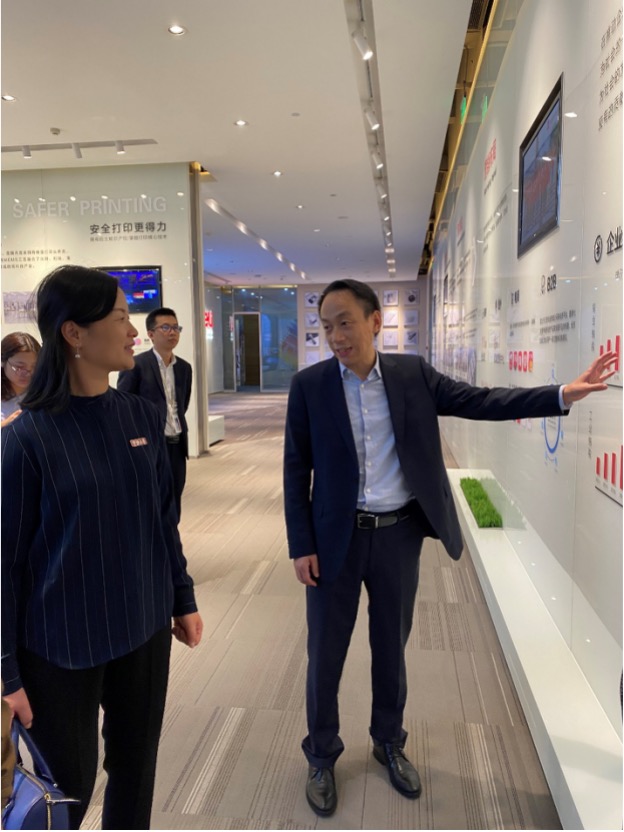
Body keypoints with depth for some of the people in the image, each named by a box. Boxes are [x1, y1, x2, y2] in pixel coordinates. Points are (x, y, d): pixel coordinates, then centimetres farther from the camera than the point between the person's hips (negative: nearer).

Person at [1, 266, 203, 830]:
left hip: (143, 630, 4)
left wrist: (183, 599, 10)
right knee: (69, 786, 14)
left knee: (136, 768, 19)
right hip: (60, 646, -4)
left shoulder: (142, 416, -2)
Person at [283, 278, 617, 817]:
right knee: (326, 653, 11)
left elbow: (480, 401, -1)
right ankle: (322, 757, 36)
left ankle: (389, 742, 44)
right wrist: (301, 545, -7)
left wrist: (562, 395, -10)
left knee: (392, 646, 19)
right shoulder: (309, 385, -7)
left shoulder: (412, 374, -2)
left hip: (399, 535, 2)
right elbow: (296, 470, -5)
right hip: (336, 537, -1)